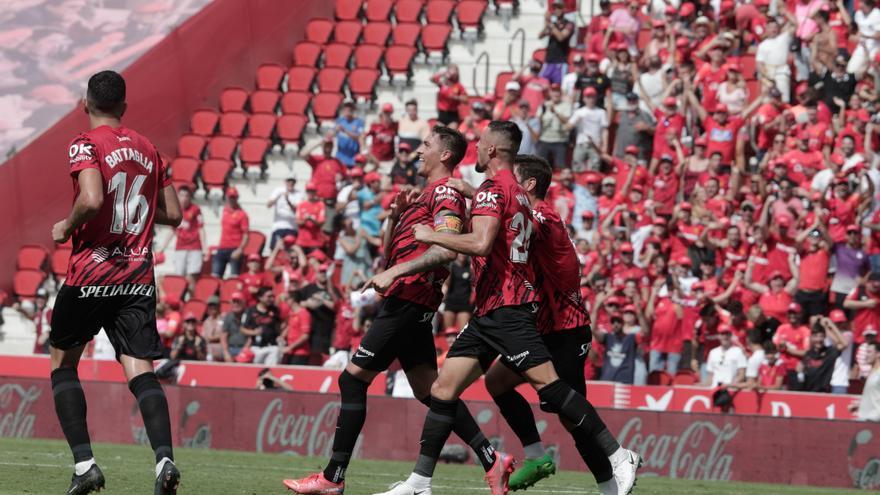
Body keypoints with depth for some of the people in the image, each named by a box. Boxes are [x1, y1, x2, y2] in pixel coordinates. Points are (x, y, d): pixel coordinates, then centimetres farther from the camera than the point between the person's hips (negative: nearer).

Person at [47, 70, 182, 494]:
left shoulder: (86, 145, -6)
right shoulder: (147, 149, 13)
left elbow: (91, 200, -22)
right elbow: (172, 214, 15)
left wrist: (66, 227, -5)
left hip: (90, 274, -4)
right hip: (138, 279, 4)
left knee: (62, 364, 12)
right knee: (141, 372, -3)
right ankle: (164, 457, -26)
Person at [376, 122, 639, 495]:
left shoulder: (493, 188, -10)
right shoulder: (517, 192, 21)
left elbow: (480, 244, -23)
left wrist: (432, 236, -12)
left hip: (505, 307, -11)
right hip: (489, 312, 11)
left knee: (548, 385, -14)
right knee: (444, 388, 7)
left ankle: (619, 458, -12)